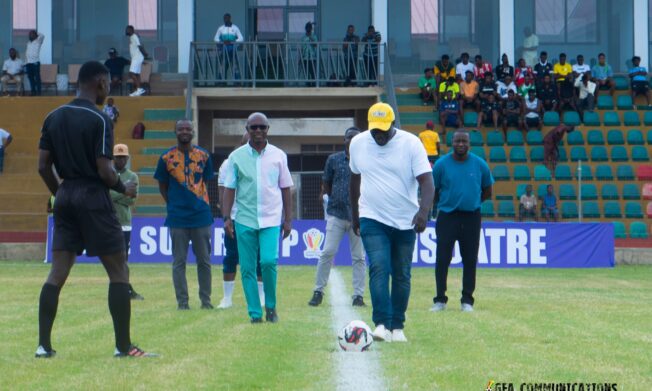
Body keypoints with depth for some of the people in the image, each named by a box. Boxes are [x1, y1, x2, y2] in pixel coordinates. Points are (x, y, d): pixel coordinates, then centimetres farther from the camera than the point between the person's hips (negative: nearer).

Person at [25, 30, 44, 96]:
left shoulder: (38, 41, 0)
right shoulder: (29, 42, 19)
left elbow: (42, 36, -20)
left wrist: (37, 34, 0)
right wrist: (25, 62, 14)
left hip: (35, 62, -6)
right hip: (28, 63, 6)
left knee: (37, 78, -5)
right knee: (30, 78, 7)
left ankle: (38, 92, -5)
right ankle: (33, 91, 13)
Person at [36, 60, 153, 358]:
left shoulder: (53, 118, 8)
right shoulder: (99, 120, -11)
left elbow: (43, 166, 8)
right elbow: (104, 171, -15)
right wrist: (125, 189, 3)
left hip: (66, 198, 6)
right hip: (94, 199, -6)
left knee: (57, 273, 6)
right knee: (118, 272, 2)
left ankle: (44, 345, 3)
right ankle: (123, 346, 2)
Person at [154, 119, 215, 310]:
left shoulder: (203, 155, 4)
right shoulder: (167, 157, -1)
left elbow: (205, 182, 12)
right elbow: (162, 186, 7)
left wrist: (200, 204, 5)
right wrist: (173, 205, 1)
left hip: (201, 215, 2)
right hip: (177, 217, -2)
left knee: (204, 260, 6)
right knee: (179, 262, 1)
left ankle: (206, 300, 15)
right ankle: (182, 301, 7)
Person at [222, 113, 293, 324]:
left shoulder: (278, 156, 5)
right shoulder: (237, 156, 3)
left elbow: (285, 189, 9)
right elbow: (229, 189, 5)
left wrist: (288, 219, 6)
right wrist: (226, 217, -3)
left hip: (271, 219, -1)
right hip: (244, 219, 1)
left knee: (269, 261, -16)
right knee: (247, 268, 0)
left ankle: (271, 306, 4)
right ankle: (255, 313, 7)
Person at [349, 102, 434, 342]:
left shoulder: (411, 144, -9)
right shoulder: (358, 143, 1)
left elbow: (426, 180, -15)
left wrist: (424, 210, -31)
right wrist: (354, 215, 19)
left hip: (406, 221, 0)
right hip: (372, 220, 0)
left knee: (402, 275, 5)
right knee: (379, 268, -17)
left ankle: (397, 327, 16)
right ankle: (381, 324, -23)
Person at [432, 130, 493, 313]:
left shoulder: (480, 164, 2)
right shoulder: (441, 164, -2)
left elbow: (487, 191, 13)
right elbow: (433, 191, 7)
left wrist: (472, 202, 6)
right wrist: (446, 203, 4)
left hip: (471, 217, 1)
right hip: (447, 216, -1)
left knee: (470, 260, 3)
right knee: (442, 259, -4)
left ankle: (467, 300, 11)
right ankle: (440, 299, 4)